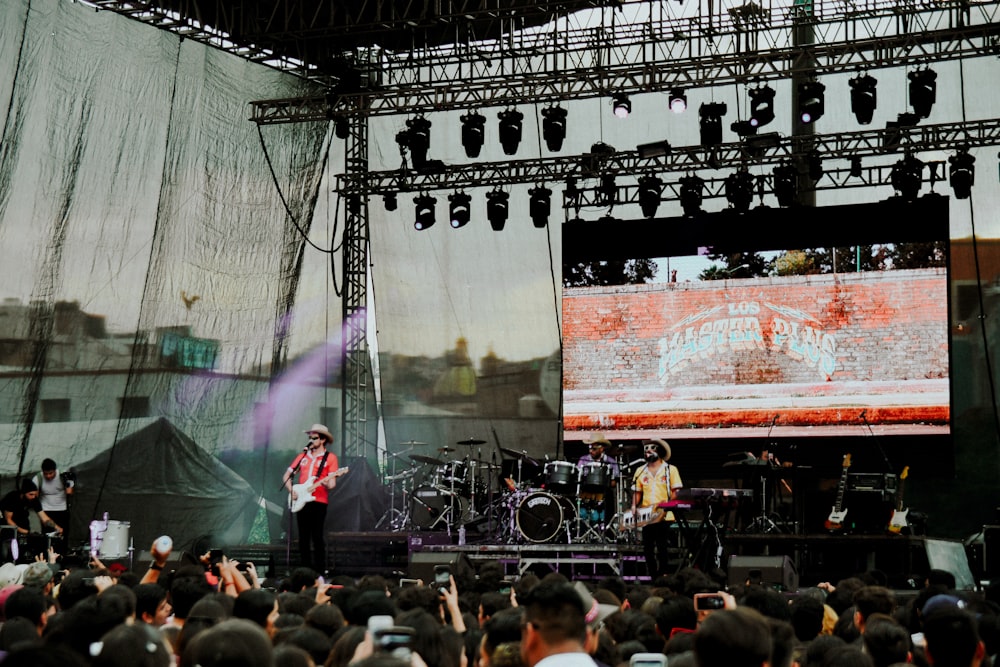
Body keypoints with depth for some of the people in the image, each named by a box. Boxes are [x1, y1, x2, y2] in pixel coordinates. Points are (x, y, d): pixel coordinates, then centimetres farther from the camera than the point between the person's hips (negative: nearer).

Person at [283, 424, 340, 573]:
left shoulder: (330, 457, 2)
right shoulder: (303, 456, 14)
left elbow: (332, 483, -4)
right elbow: (287, 475, 17)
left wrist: (327, 482, -26)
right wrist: (291, 489, 1)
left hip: (318, 502, -5)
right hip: (301, 501, 5)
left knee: (317, 538, -8)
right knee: (303, 538, 6)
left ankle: (319, 571, -5)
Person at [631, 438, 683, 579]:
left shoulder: (670, 469, 5)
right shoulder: (640, 471, 14)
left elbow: (675, 492, 1)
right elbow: (637, 492, 15)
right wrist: (634, 506, -2)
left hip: (665, 516, -3)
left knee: (663, 549, -6)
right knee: (648, 550, 2)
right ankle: (654, 577, 9)